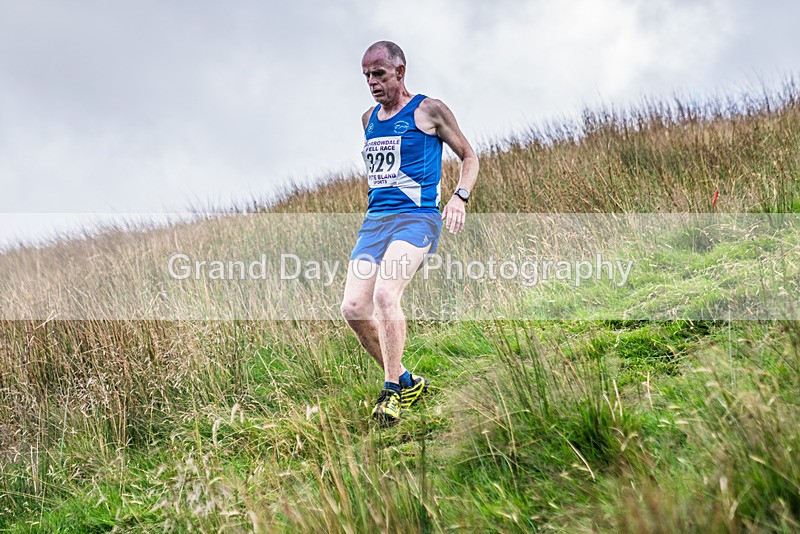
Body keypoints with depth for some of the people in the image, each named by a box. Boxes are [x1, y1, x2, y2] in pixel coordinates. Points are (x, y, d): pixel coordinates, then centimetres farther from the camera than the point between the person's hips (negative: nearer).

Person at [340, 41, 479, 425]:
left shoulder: (428, 111, 1)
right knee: (353, 309, -7)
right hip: (374, 220, 6)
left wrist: (460, 196, -11)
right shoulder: (369, 119, 18)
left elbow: (469, 157, 6)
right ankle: (406, 382, 11)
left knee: (385, 295, -27)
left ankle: (392, 391, -15)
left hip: (416, 218, -6)